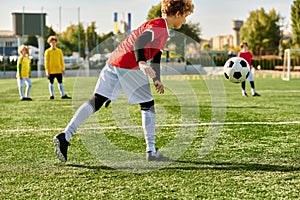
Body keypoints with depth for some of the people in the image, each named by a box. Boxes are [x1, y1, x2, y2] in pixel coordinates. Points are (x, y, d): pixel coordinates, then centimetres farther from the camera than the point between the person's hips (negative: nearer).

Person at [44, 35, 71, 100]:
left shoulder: (59, 51, 7)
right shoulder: (48, 51, -1)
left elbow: (61, 60, 10)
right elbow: (46, 61, -3)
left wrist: (63, 68, 4)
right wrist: (47, 70, -8)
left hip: (58, 70, 2)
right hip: (51, 71, -2)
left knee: (60, 82, 4)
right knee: (51, 83, 4)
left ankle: (63, 95, 5)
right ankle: (52, 95, 11)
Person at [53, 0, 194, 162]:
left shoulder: (163, 31, 26)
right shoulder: (159, 26, -6)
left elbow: (156, 57, 32)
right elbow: (139, 42, -23)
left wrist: (157, 80, 23)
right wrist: (141, 63, -37)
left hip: (113, 63, 9)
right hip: (129, 66, -9)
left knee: (96, 101, 3)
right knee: (148, 105, 4)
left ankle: (65, 136, -6)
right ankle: (151, 151, 7)